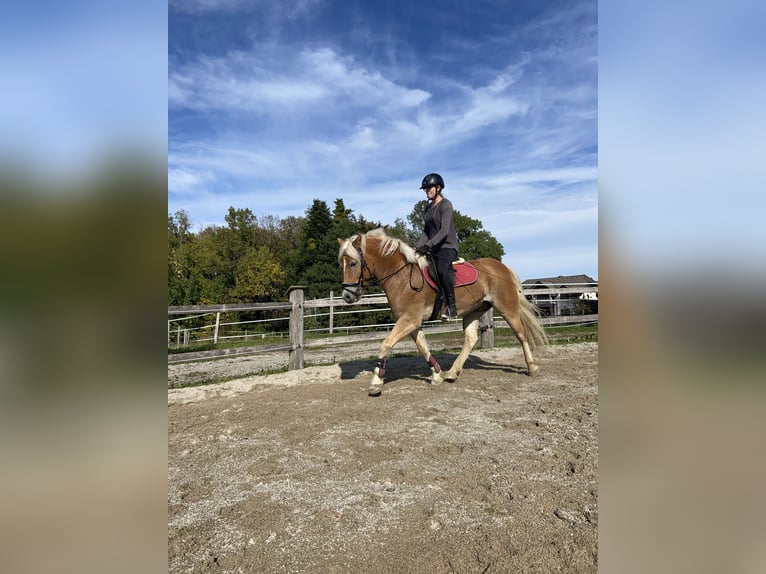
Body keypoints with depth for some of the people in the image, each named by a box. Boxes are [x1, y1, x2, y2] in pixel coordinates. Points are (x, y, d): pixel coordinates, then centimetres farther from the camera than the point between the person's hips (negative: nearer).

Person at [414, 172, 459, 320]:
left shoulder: (446, 205, -6)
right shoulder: (428, 207, 17)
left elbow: (444, 231, -17)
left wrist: (428, 245, -26)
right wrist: (417, 248, 2)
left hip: (447, 247, -9)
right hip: (433, 249, 9)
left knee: (441, 270, -35)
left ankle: (451, 307, -28)